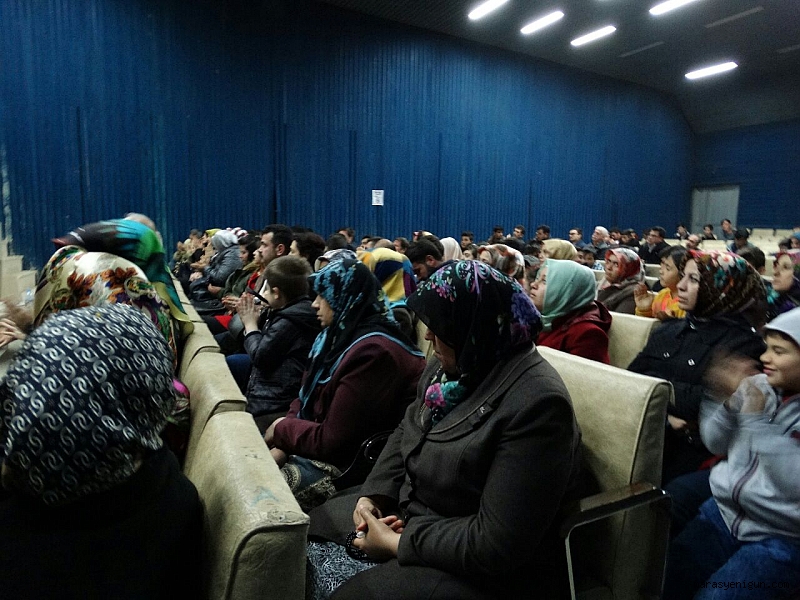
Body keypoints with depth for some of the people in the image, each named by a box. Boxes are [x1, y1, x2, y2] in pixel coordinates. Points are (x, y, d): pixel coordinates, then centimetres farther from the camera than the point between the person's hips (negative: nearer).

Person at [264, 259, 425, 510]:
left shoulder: (372, 352, -25)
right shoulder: (339, 335, 6)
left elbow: (330, 441, -23)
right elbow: (304, 400, 11)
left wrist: (282, 429, -6)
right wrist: (281, 445, -7)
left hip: (348, 466, -9)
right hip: (314, 445, 9)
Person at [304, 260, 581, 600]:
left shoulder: (537, 405, -29)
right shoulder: (451, 367, -1)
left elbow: (496, 545, -29)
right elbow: (406, 433, 11)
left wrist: (397, 544, -20)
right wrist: (372, 495, -4)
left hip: (480, 570, -8)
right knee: (311, 528, 10)